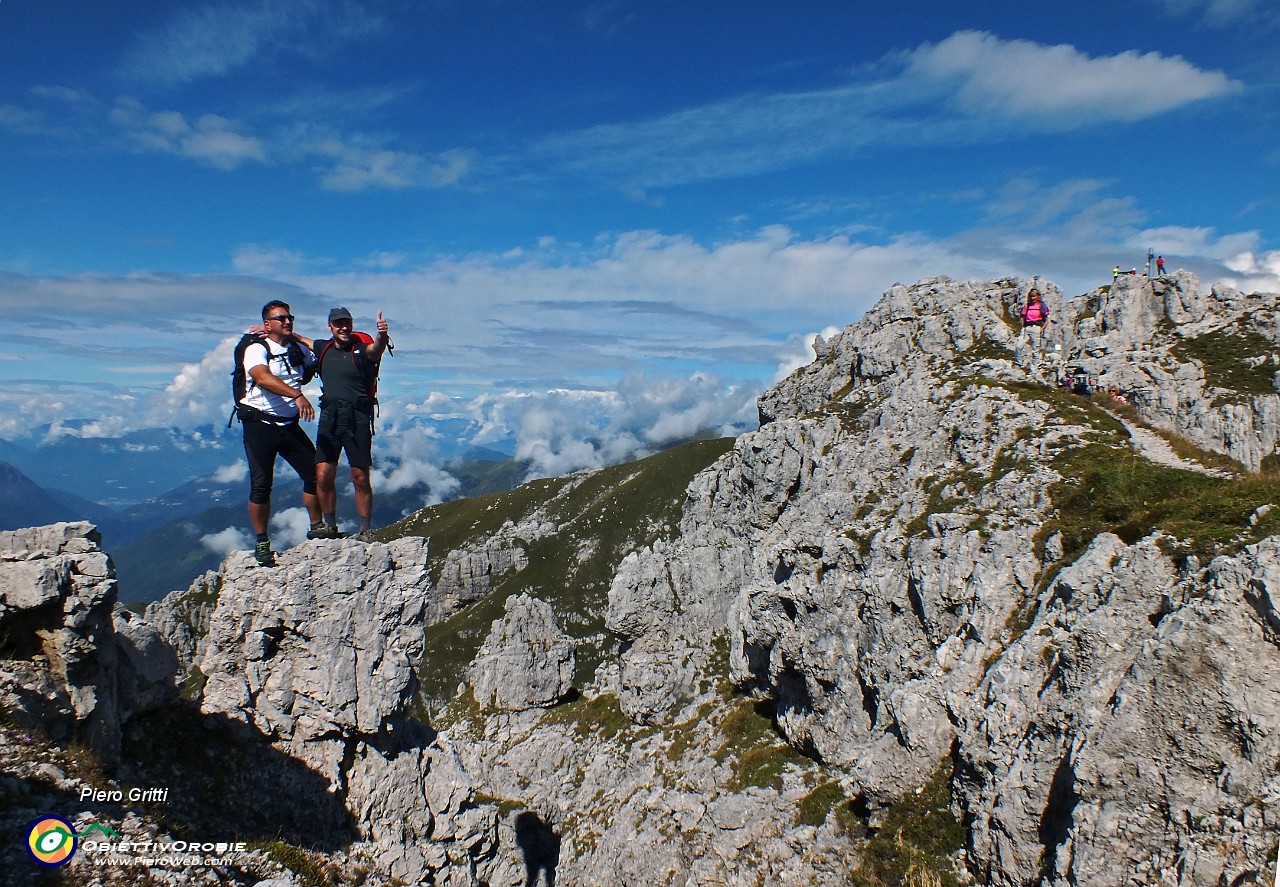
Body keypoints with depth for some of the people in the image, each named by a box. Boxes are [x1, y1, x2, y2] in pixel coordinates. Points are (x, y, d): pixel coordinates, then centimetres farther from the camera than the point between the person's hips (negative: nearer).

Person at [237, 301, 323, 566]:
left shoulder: (299, 349, 11)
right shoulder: (256, 349, -7)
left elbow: (315, 364, 33)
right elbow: (262, 378, -28)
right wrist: (296, 395, -40)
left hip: (290, 425, 5)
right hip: (260, 424, -5)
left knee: (315, 474, 1)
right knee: (261, 486, -2)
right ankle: (262, 544, 10)